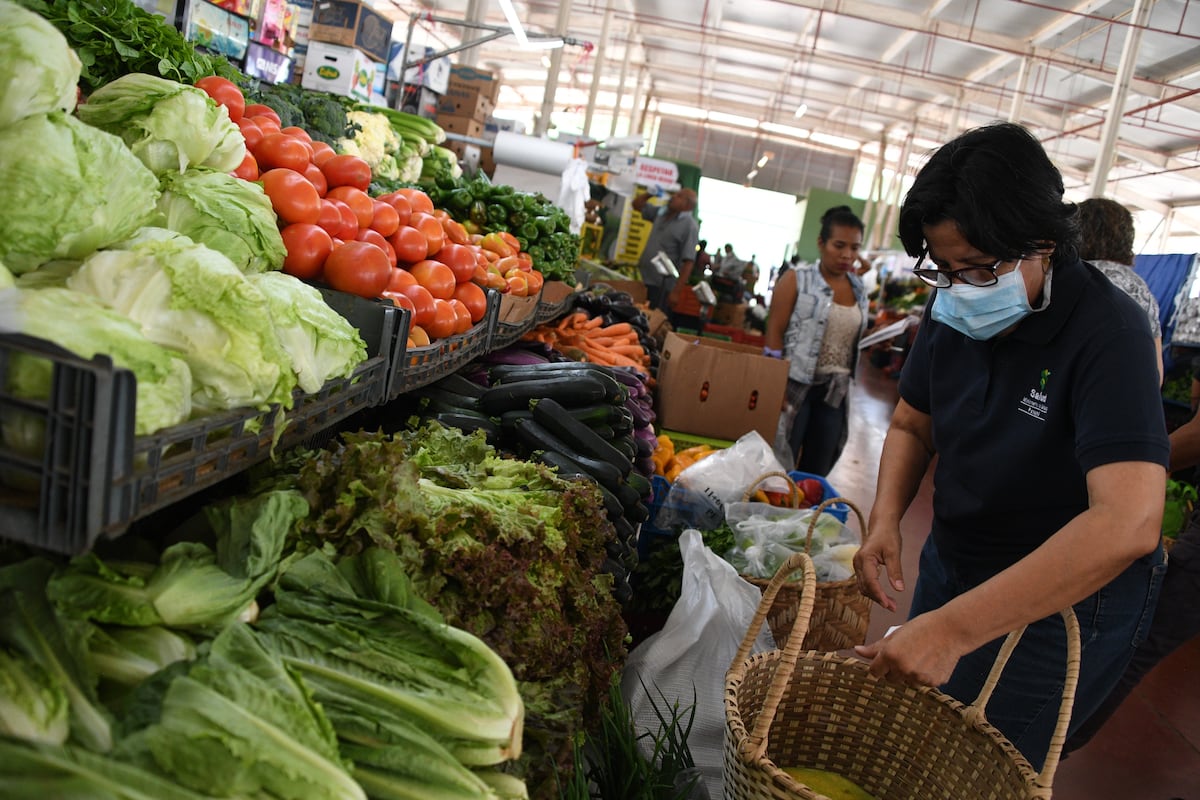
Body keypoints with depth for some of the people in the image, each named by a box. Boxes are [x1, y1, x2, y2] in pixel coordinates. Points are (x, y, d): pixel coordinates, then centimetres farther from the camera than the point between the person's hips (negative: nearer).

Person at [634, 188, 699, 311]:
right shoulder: (661, 213, 11)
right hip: (643, 280, 7)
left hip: (662, 286, -7)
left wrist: (676, 291, -22)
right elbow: (637, 205, 26)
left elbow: (688, 262, -18)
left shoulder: (690, 226, -12)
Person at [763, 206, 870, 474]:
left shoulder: (859, 290, 9)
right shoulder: (796, 280, -5)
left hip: (835, 392, 5)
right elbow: (774, 334, -9)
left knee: (815, 474, 12)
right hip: (796, 386, -5)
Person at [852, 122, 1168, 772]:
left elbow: (1128, 524, -39)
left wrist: (953, 627, -44)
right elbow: (911, 426, 7)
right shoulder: (953, 313, -7)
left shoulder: (1108, 332, -27)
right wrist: (885, 519, -13)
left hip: (1067, 599, -6)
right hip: (952, 564, 6)